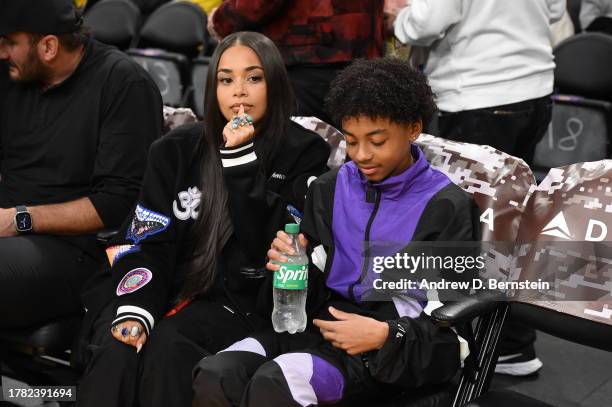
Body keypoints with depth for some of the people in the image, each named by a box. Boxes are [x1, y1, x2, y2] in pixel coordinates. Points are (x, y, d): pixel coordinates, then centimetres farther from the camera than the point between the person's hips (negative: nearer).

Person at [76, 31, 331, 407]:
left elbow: (267, 248, -13)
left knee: (169, 347, -32)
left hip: (245, 299, -2)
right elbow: (147, 243, 0)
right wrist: (134, 312, -17)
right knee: (118, 348, -29)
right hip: (171, 287, 3)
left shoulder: (304, 154, -1)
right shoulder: (176, 150, 7)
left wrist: (240, 157, -18)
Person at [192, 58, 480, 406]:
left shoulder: (448, 207, -3)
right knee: (214, 375, -24)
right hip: (322, 322, 5)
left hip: (399, 345, -4)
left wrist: (383, 335, -18)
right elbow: (316, 288, 14)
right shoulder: (329, 189, 11)